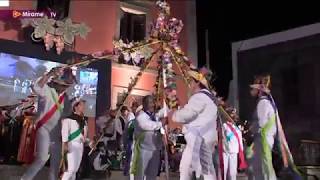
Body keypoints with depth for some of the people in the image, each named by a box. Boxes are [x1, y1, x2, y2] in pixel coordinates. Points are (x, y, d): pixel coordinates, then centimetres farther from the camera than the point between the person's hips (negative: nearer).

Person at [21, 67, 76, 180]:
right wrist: (50, 74, -39)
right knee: (42, 158, -18)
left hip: (56, 132, 7)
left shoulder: (64, 96, 9)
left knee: (56, 161, 12)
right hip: (44, 129, -7)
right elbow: (35, 88, -35)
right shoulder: (46, 90, -12)